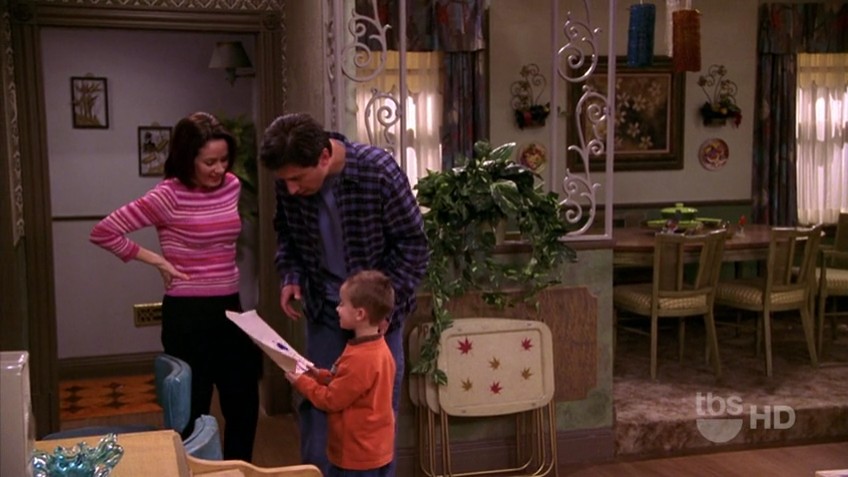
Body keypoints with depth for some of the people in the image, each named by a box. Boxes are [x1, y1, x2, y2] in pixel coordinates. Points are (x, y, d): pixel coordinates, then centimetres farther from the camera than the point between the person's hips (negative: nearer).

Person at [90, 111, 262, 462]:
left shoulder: (231, 186, 4)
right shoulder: (169, 195, -15)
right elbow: (103, 232, -16)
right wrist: (158, 260, -13)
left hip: (229, 307, 6)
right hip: (188, 313, -6)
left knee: (245, 400, 13)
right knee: (194, 408, 7)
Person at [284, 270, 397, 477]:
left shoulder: (360, 358, -28)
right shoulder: (378, 349, 4)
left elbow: (331, 400, -18)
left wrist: (301, 382, -6)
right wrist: (320, 376, 6)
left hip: (358, 454, -10)